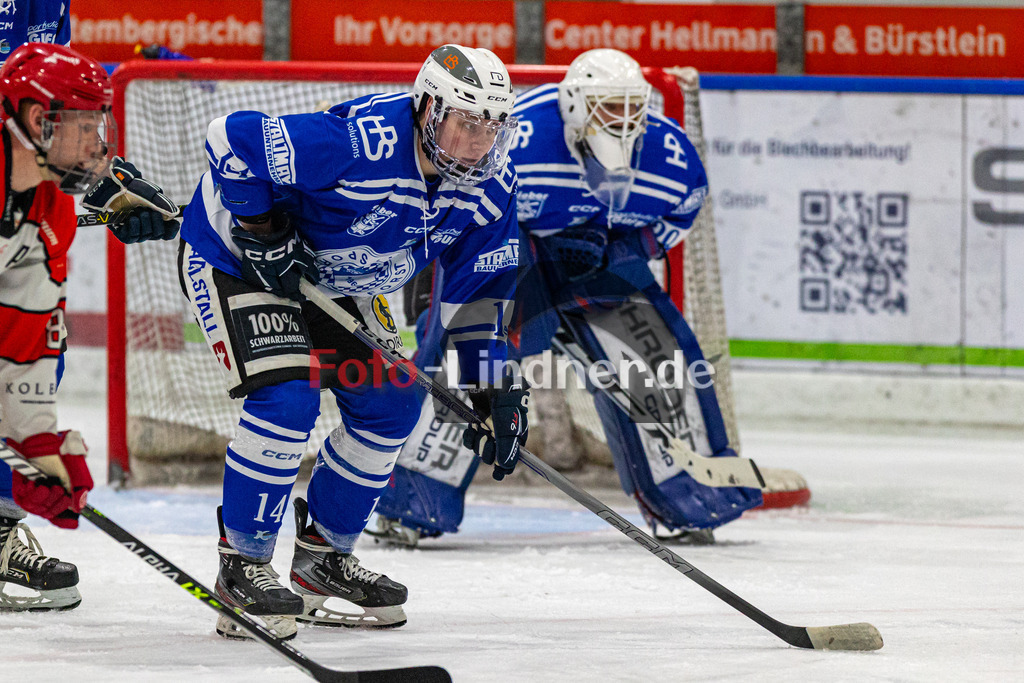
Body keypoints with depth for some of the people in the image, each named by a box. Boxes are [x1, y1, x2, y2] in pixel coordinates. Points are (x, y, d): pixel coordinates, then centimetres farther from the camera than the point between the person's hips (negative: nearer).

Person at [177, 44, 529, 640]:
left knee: (393, 402, 4)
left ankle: (324, 555, 22)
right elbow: (233, 139, -34)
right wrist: (262, 232, -29)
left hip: (330, 273, 8)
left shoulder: (490, 188, -12)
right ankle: (242, 566, -12)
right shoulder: (360, 143, -36)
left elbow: (479, 293, -1)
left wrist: (494, 391, -7)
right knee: (287, 395, -25)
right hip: (232, 252, -8)